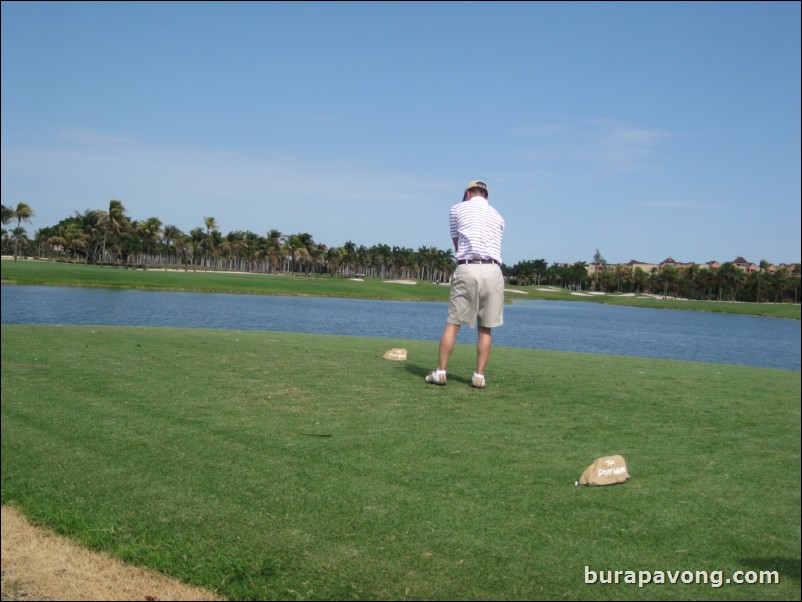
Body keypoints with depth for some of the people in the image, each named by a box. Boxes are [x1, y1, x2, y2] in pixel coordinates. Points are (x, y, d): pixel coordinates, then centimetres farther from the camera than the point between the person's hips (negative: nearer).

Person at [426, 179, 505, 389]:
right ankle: (479, 376, 7)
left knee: (452, 324, 4)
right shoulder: (498, 216, 21)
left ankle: (440, 372, 3)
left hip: (467, 269, -2)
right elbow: (492, 245, 18)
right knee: (485, 328, 8)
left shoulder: (457, 209, 13)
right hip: (493, 271, 2)